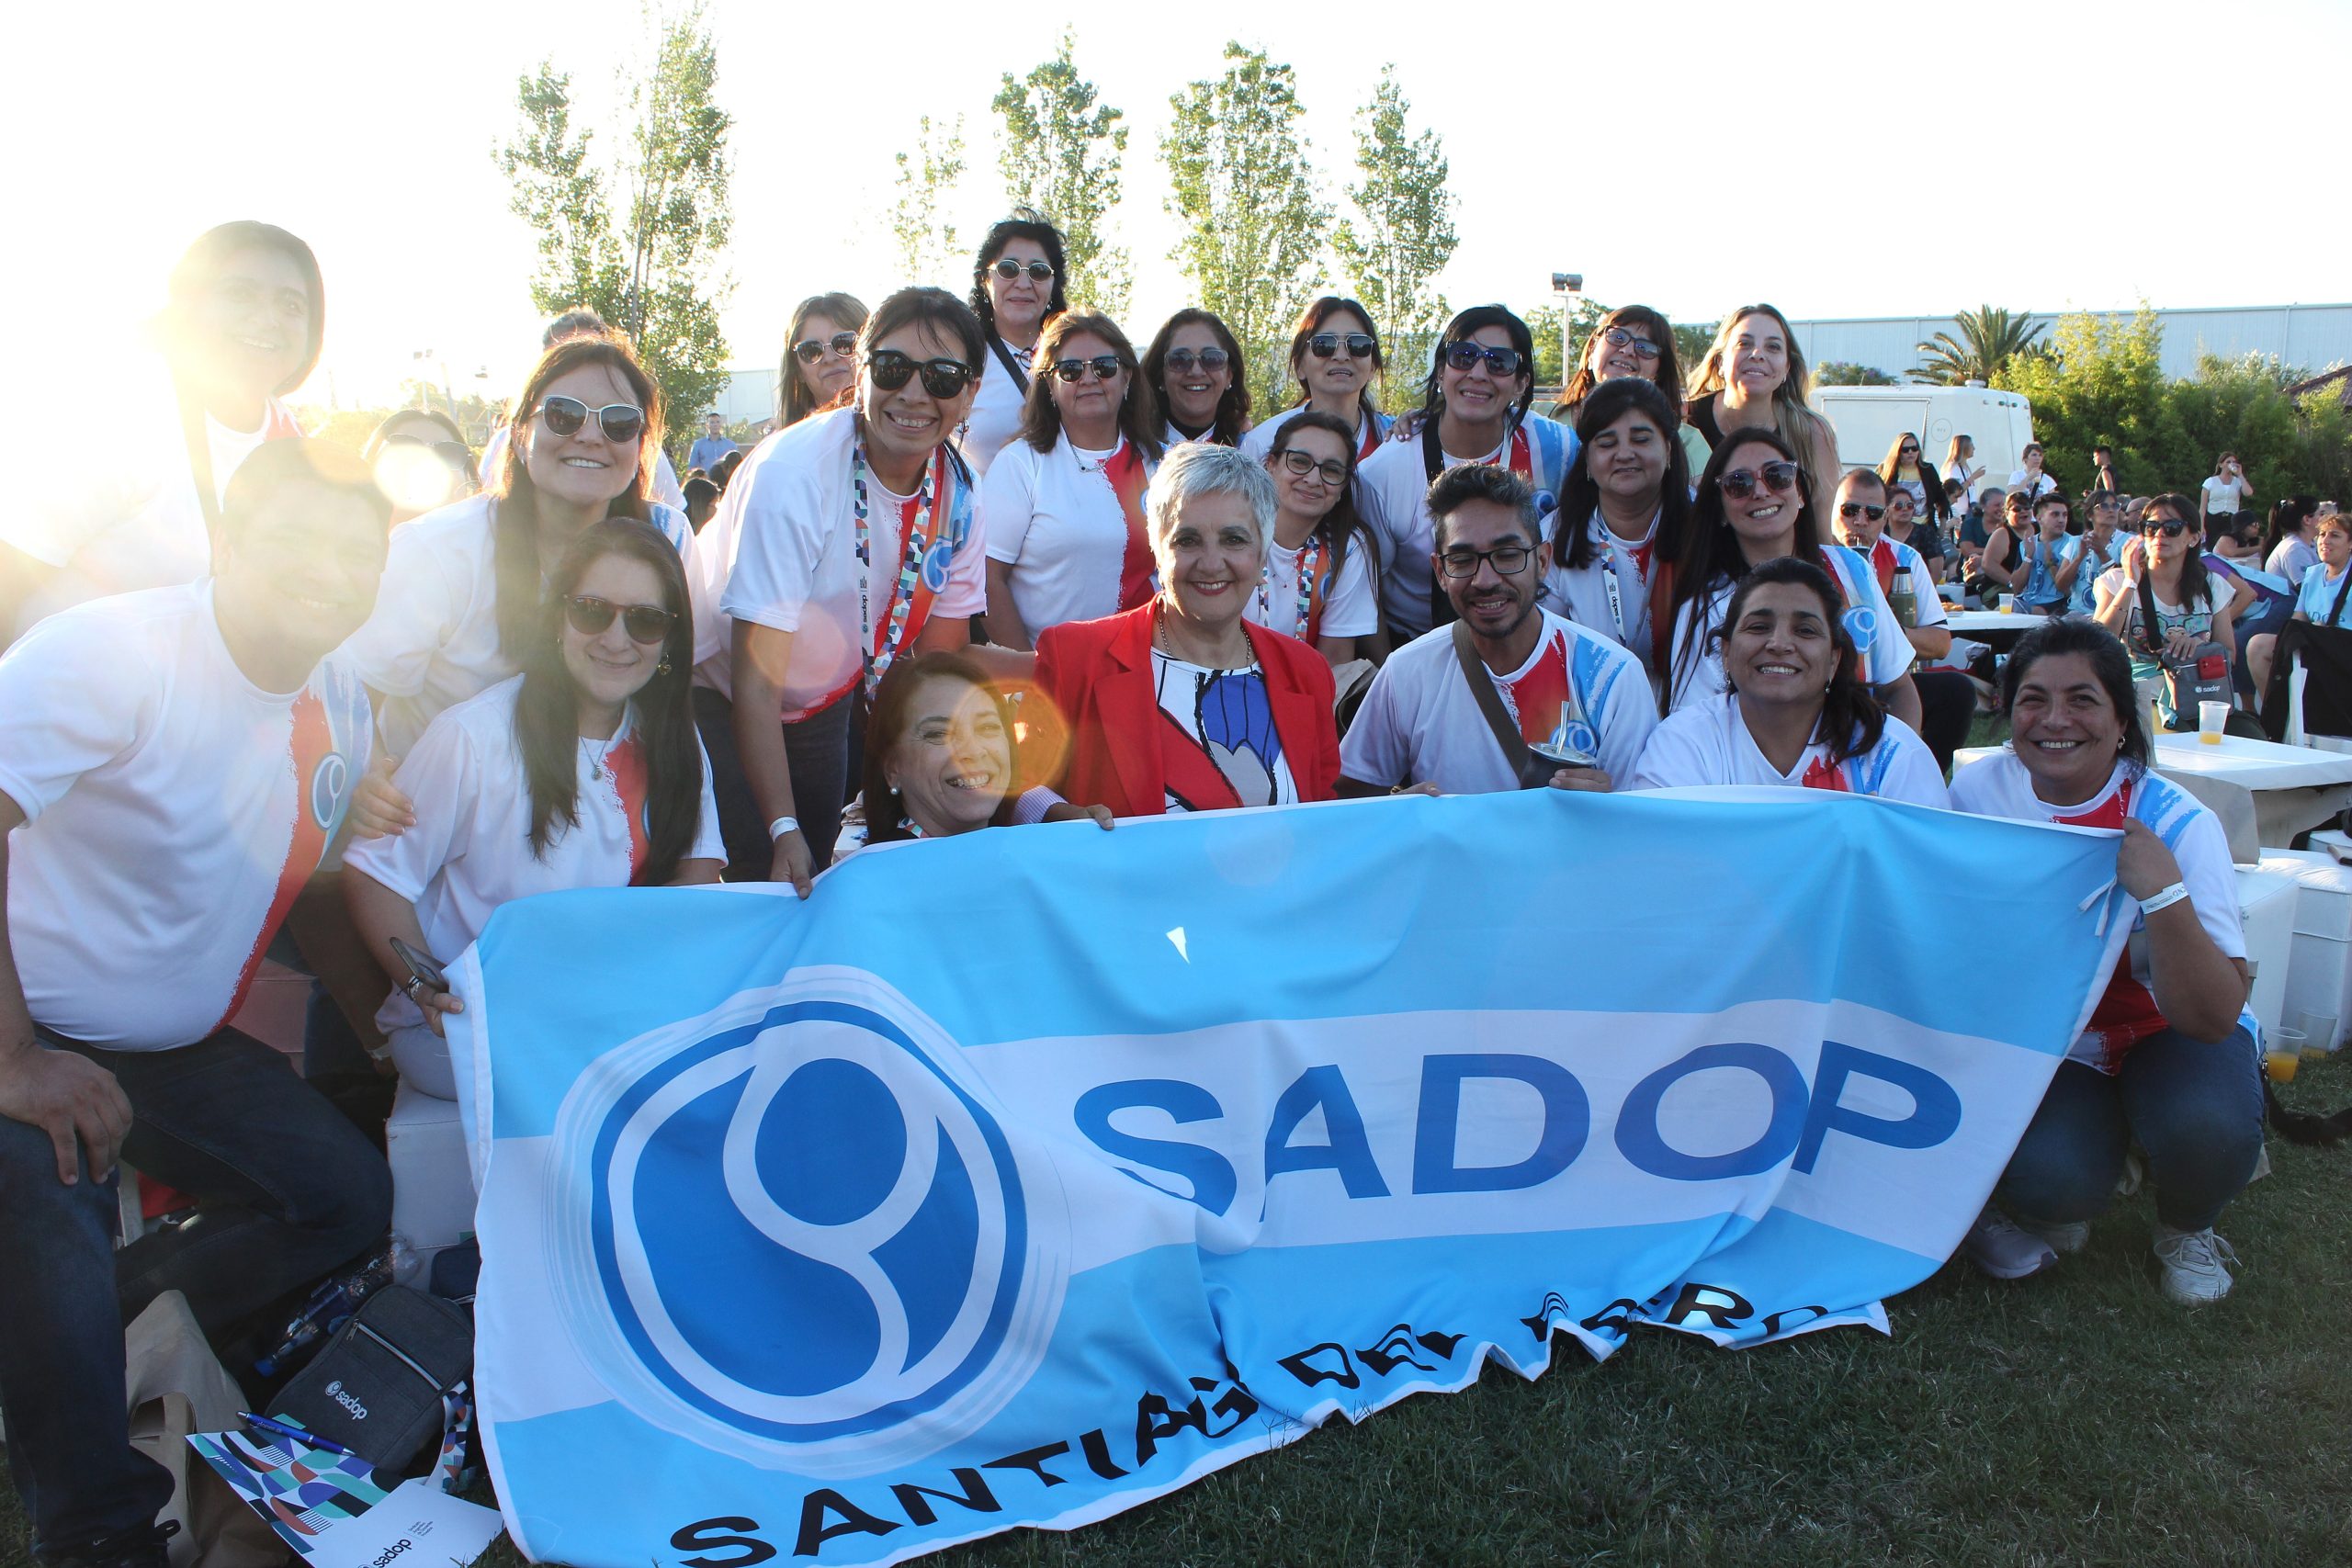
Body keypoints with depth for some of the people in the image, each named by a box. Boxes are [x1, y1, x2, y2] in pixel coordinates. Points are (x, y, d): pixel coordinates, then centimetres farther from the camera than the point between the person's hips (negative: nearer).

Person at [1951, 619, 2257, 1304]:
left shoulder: (2176, 823, -20)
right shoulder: (1978, 791, -12)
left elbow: (2212, 1017, -27)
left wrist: (2163, 892, -40)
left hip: (2160, 1036, 0)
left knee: (2207, 1125, -33)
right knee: (2049, 1177, -28)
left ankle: (2185, 1229, 3)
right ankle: (2051, 1207, 10)